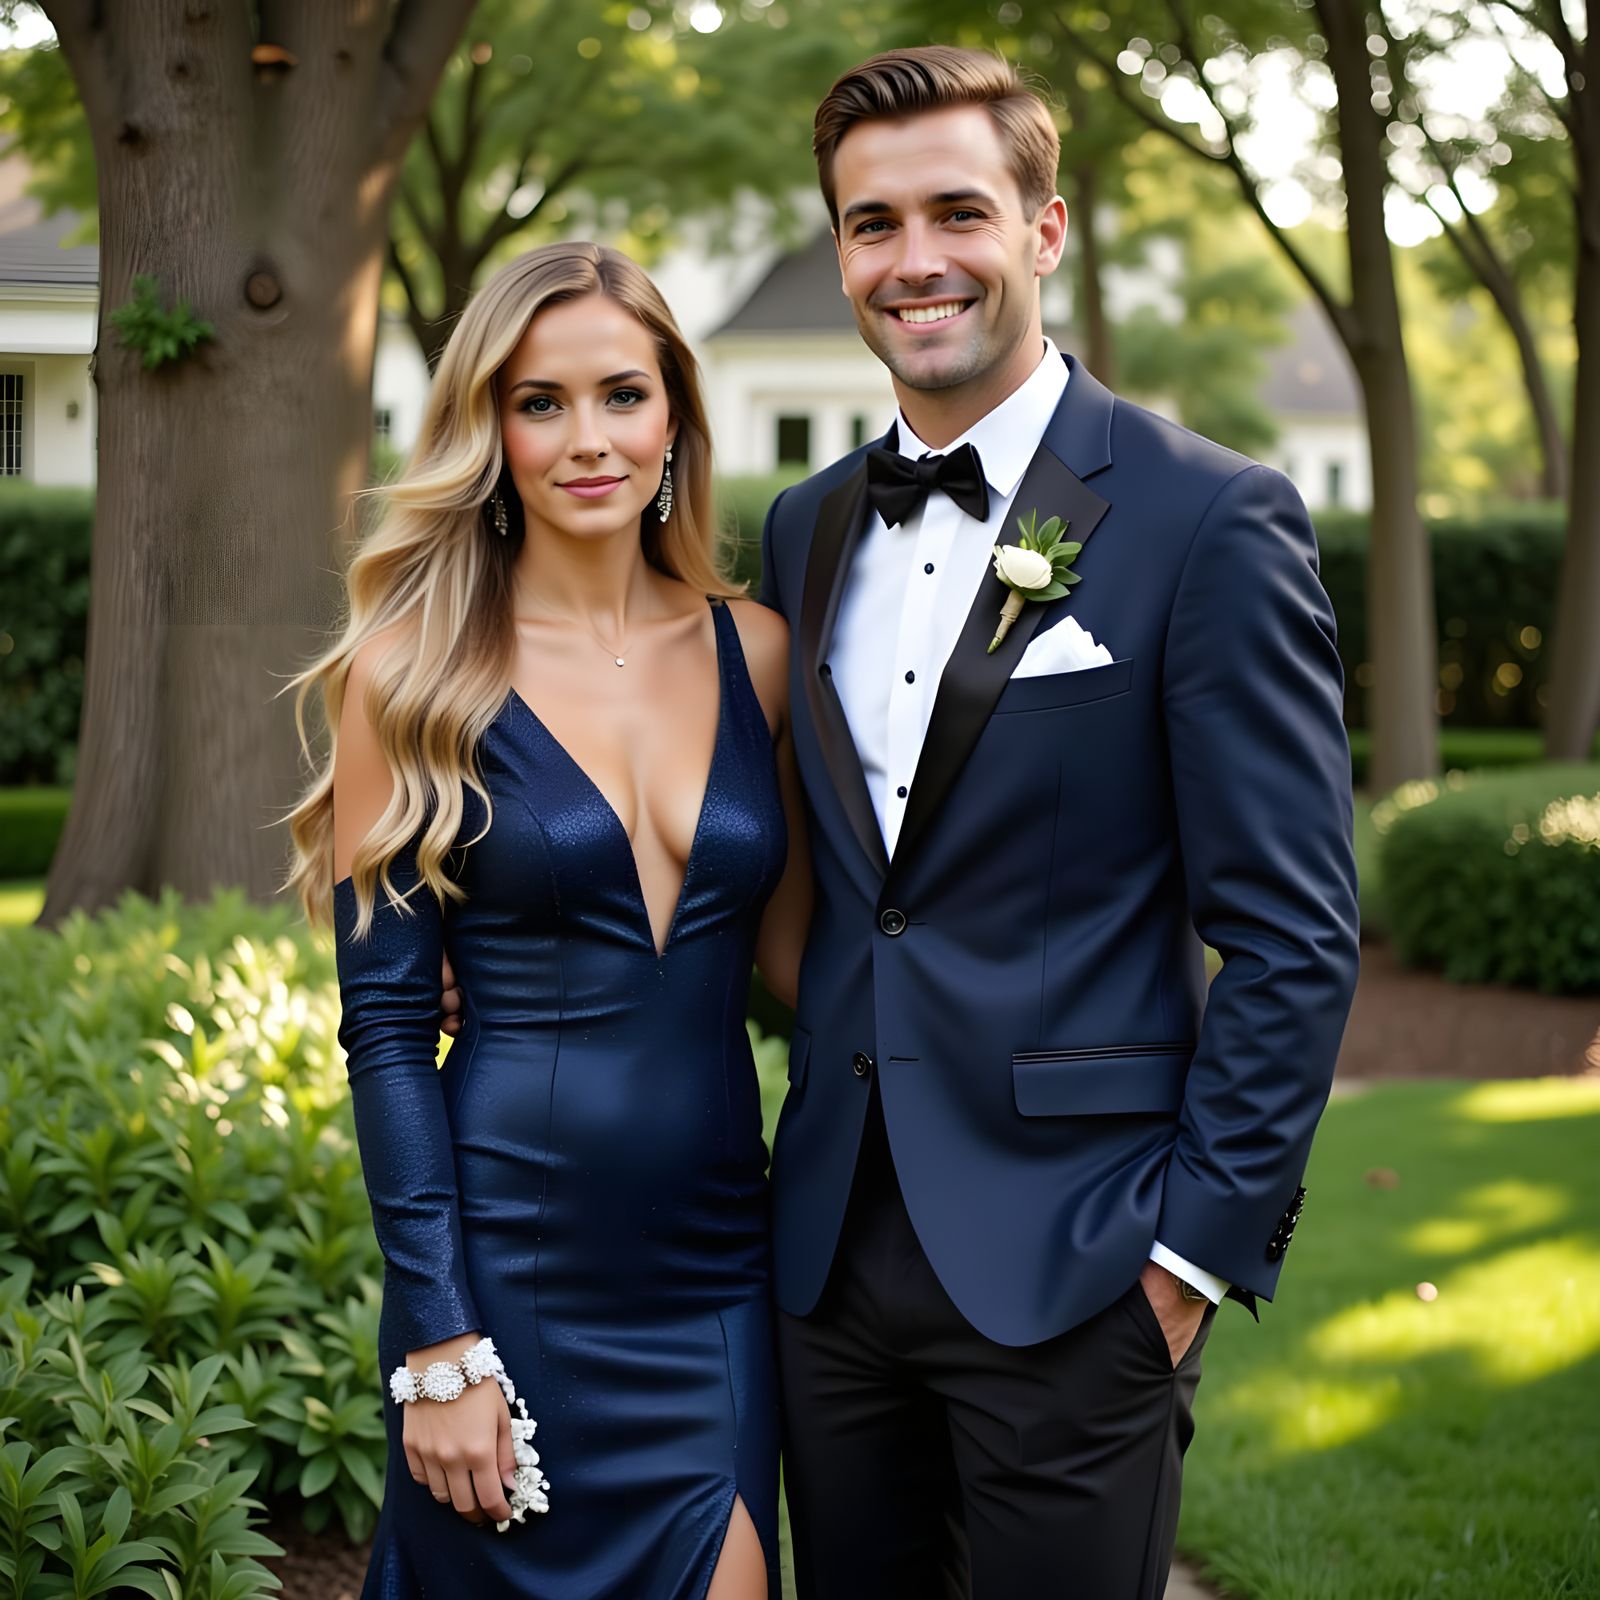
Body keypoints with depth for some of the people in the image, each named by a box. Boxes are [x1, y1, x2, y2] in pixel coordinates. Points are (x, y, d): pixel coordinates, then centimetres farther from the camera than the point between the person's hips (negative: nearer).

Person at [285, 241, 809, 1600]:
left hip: (716, 1253, 3)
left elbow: (794, 947, 12)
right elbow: (387, 1025, -7)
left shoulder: (754, 651, 5)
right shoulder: (414, 672, -5)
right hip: (513, 1266, -3)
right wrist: (436, 1344, -11)